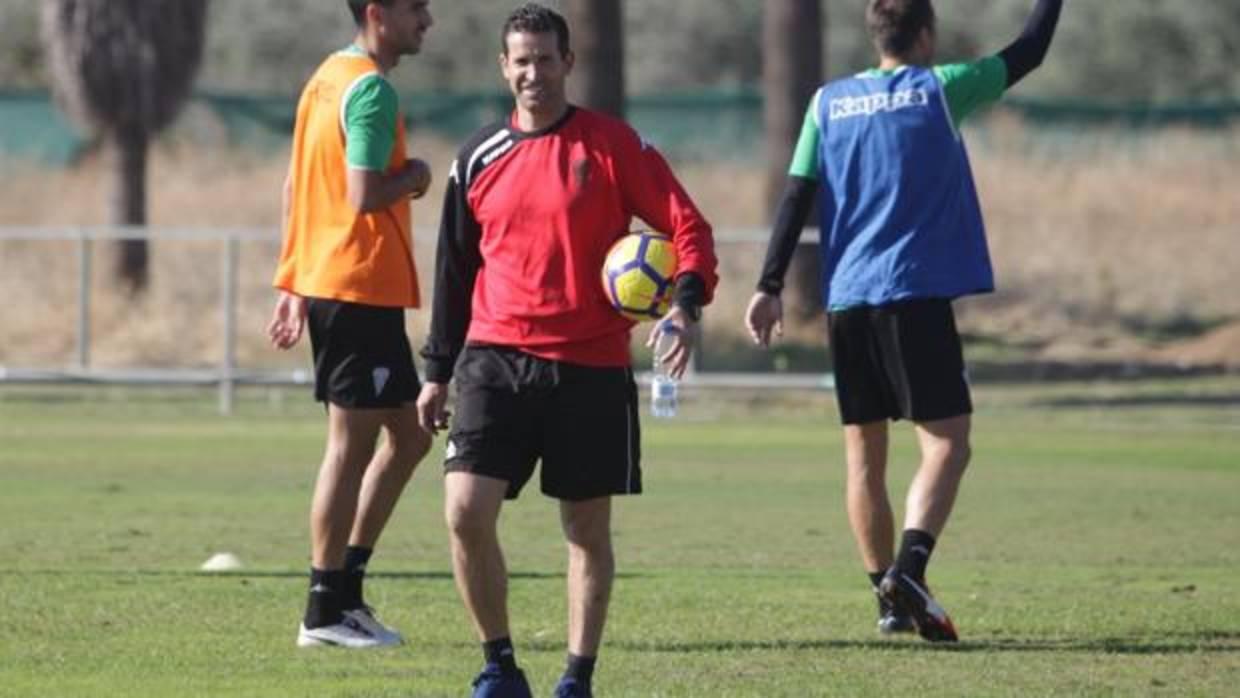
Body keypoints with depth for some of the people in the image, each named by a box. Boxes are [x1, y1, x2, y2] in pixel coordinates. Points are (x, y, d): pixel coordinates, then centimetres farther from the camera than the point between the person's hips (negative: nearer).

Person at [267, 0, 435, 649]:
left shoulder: (326, 78, 15)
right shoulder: (372, 90, -15)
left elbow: (295, 187, 19)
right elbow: (363, 196, -24)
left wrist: (293, 286, 20)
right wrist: (415, 176, -4)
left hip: (321, 279, 10)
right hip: (362, 288, -10)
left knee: (409, 435, 15)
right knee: (352, 445, -4)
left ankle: (346, 588, 16)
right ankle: (325, 612, 1)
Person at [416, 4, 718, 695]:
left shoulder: (613, 145, -1)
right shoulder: (481, 158, 9)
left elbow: (689, 227, -3)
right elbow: (455, 268, 17)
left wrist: (686, 305, -21)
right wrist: (438, 371, 17)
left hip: (591, 369, -2)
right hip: (496, 359, 2)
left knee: (588, 528, 5)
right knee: (466, 510, -12)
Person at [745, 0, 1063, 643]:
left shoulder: (829, 102, 10)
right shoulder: (939, 90, 0)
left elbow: (796, 197, 5)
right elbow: (1027, 54, 8)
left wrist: (770, 286, 6)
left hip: (844, 300, 4)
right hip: (916, 294, -4)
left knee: (864, 456, 11)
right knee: (946, 443, -5)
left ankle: (891, 600, 14)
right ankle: (908, 569, -27)